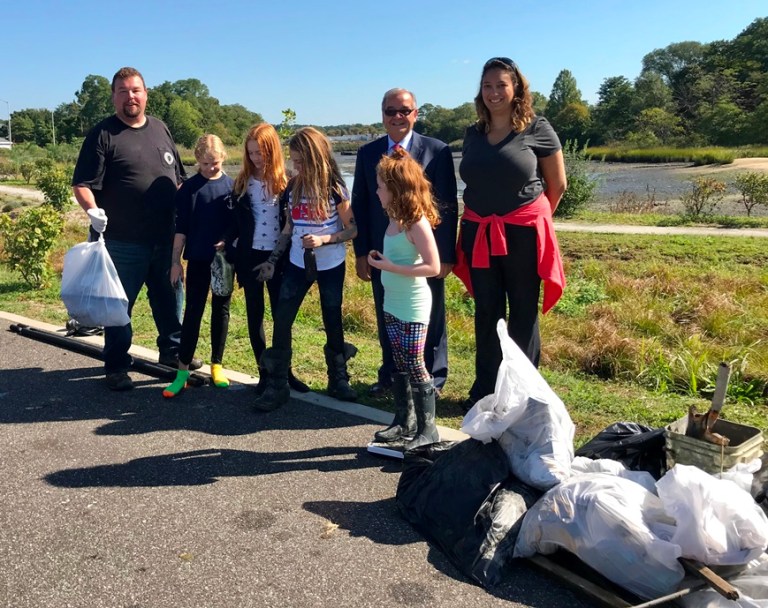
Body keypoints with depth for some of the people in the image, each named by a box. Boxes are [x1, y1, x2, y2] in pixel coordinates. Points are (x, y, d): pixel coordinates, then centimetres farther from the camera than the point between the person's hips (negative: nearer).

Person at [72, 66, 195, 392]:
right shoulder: (102, 135, -5)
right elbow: (82, 184, -10)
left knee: (169, 299, 16)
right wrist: (92, 210, -27)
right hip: (123, 242, -5)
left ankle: (172, 350, 35)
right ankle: (116, 366, 18)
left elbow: (178, 177, 18)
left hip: (165, 238, 5)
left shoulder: (160, 129, 11)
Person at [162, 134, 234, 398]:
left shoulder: (232, 186, 2)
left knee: (220, 311, 10)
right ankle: (183, 370, 5)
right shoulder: (189, 188, -1)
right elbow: (181, 228, -1)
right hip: (198, 259, -1)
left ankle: (216, 365, 21)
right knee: (193, 311, 1)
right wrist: (176, 261, -3)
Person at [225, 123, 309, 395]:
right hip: (250, 256, 2)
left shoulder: (286, 182, -2)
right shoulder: (243, 182, 2)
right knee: (255, 314, 7)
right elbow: (236, 222, 5)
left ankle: (285, 371, 17)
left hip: (278, 256, -1)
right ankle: (265, 372, 18)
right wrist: (226, 243, -11)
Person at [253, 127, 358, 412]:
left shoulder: (334, 188, -10)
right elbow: (288, 229, 8)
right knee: (281, 320, -4)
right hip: (298, 264, 3)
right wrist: (272, 260, 1)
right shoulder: (293, 187, 2)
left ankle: (338, 379, 25)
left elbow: (352, 229, -8)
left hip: (330, 266, -3)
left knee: (333, 323, 7)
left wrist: (323, 240, -22)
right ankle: (277, 385, 4)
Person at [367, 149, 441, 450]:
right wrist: (380, 260, 1)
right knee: (399, 365, 16)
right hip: (392, 304, 9)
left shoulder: (417, 223, -18)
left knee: (415, 367, -1)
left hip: (413, 307, -9)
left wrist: (391, 267, -21)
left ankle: (427, 429, 11)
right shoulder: (395, 220, 7)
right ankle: (404, 421, 29)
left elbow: (433, 267, -22)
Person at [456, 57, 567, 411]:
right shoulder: (473, 134, 8)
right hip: (479, 233, 4)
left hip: (523, 233, -4)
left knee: (523, 313, 6)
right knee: (486, 312, 9)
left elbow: (557, 185, 2)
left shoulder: (537, 129, -4)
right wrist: (484, 217, 12)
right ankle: (485, 388, 20)